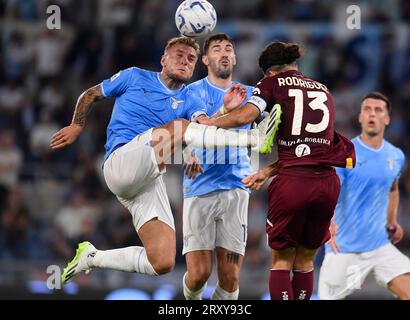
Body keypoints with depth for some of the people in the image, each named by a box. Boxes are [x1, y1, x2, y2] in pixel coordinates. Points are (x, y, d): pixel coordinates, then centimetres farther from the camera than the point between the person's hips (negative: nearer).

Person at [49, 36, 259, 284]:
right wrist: (77, 126, 8)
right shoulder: (135, 77, 15)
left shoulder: (189, 101, 19)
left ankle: (92, 258, 10)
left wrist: (226, 110, -21)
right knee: (178, 128, -27)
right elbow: (91, 95, 23)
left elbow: (205, 127, -3)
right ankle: (253, 138, -37)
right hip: (121, 162, -4)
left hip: (150, 181, 4)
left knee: (163, 263, -9)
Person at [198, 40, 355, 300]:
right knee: (305, 261, 18)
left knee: (281, 261, 10)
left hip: (292, 182, -4)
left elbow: (245, 116, -10)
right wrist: (268, 172, 19)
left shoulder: (274, 83, 7)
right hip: (328, 181, 4)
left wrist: (212, 122, 7)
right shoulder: (324, 91, 21)